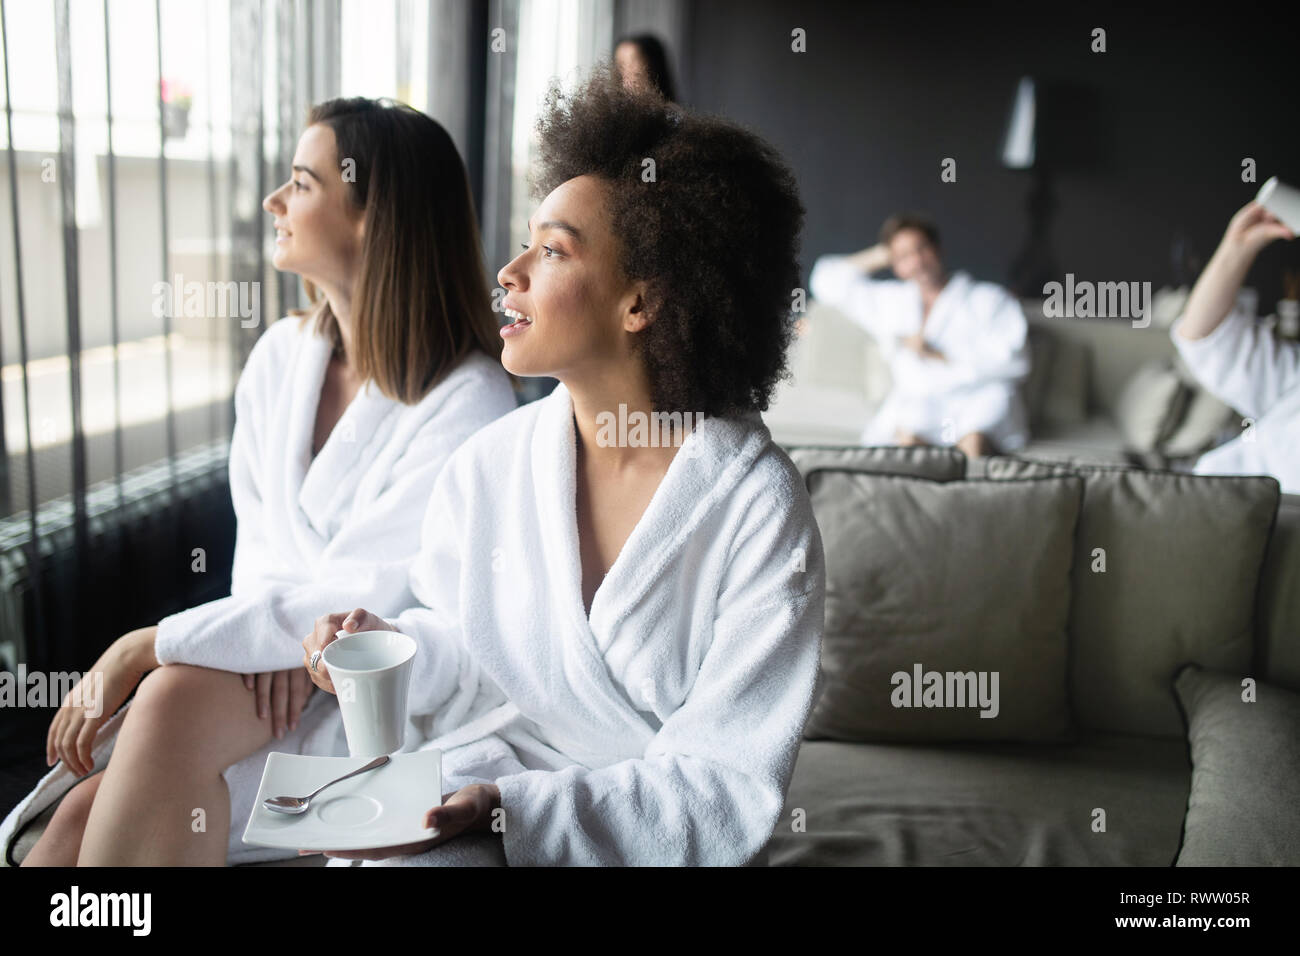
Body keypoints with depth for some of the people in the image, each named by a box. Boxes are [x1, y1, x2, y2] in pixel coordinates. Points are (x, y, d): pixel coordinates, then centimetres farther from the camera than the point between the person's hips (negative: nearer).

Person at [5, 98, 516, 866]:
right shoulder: (280, 355, 6)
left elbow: (373, 597, -20)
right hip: (280, 665, 5)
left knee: (178, 694, -28)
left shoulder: (467, 400, -16)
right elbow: (258, 535, 10)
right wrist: (276, 632, -12)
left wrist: (147, 647, -19)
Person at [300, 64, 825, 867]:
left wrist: (503, 808, -23)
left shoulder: (756, 507, -15)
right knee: (394, 854, -27)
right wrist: (394, 645, -11)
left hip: (651, 832, -3)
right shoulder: (491, 463, -3)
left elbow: (729, 787, -14)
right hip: (490, 760, 3)